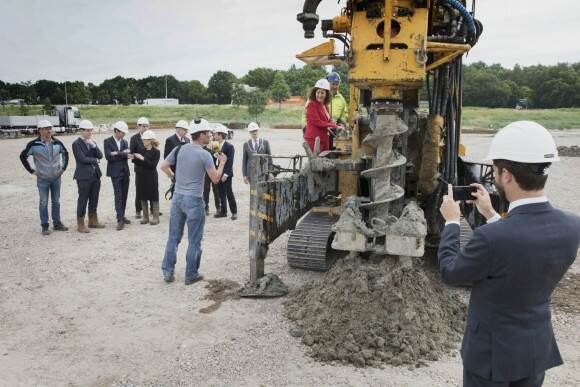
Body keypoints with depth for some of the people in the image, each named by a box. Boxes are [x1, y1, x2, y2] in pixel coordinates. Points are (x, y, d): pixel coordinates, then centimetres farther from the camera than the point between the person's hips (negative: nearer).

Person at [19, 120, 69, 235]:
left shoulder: (57, 143, 0)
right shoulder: (34, 144, -9)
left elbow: (65, 153, 16)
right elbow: (23, 156, 1)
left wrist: (64, 167, 10)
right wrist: (31, 170, -2)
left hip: (56, 178, 3)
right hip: (42, 179, -3)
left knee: (56, 202, 12)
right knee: (43, 203, 3)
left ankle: (57, 223, 22)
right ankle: (44, 226, 12)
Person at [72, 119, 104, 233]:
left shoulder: (92, 142, 13)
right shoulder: (76, 144, -8)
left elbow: (100, 156, 3)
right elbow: (82, 159, -16)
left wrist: (94, 145, -9)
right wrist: (95, 160, -4)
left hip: (95, 175, 7)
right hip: (84, 176, -7)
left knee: (94, 199, 13)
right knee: (83, 200, 0)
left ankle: (93, 221, 26)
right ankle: (80, 224, 10)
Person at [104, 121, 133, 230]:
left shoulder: (124, 142, 13)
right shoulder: (107, 141, -4)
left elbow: (127, 153, 4)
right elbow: (108, 156, -15)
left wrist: (116, 153, -15)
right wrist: (123, 154, -14)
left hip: (125, 172, 6)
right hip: (115, 172, -6)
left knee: (124, 195, 10)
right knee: (118, 196, -9)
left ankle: (122, 216, 21)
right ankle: (120, 220, -10)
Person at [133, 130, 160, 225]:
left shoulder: (156, 152, -7)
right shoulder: (142, 150, 7)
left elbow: (153, 165, -16)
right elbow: (139, 164, 9)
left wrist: (143, 158, -21)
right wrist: (134, 159, -8)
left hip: (151, 178, -5)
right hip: (141, 176, 5)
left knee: (153, 197, 2)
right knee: (142, 197, 9)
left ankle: (155, 217, 11)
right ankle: (145, 217, 20)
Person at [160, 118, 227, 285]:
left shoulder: (179, 149, 3)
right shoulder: (204, 155, -12)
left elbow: (163, 166, 5)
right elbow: (216, 179, -8)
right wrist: (222, 162, 6)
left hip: (177, 198, 5)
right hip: (194, 200, -5)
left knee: (173, 237, 14)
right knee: (194, 241, 7)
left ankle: (168, 272, 19)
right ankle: (191, 275, 14)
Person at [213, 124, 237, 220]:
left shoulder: (229, 146, -11)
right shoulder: (217, 146, 9)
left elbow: (230, 162, -15)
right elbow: (216, 159, 14)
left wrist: (225, 174, -18)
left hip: (226, 174, -7)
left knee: (229, 192, -2)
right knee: (221, 193, 11)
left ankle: (234, 212, 9)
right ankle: (223, 211, 19)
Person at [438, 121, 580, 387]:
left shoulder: (491, 237, -34)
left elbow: (449, 273, -15)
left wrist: (451, 221, -3)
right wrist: (491, 215, 8)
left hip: (493, 354, -5)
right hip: (539, 350, 5)